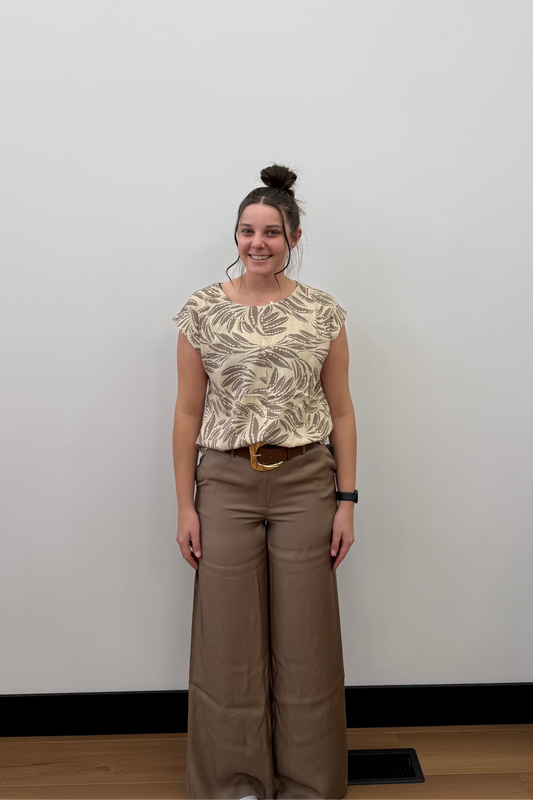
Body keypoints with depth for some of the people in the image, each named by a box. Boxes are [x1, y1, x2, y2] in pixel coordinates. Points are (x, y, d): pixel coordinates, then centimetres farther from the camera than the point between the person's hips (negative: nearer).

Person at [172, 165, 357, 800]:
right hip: (226, 484, 0)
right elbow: (188, 412, 1)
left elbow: (341, 410, 3)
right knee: (228, 639, 10)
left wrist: (346, 501, 0)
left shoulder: (323, 313, 1)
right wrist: (185, 505, -1)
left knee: (304, 637, 10)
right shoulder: (202, 310, 0)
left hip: (305, 484, 0)